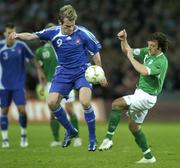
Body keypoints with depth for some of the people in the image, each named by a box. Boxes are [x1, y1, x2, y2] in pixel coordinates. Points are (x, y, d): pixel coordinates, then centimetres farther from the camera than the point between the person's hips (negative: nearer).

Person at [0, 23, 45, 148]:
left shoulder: (21, 46, -7)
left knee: (22, 110, -8)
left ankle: (24, 135, 12)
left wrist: (39, 70, 3)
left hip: (19, 85, 0)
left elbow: (32, 58, 6)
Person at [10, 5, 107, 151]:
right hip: (63, 73, 3)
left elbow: (95, 52, -3)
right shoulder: (53, 33, -9)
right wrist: (18, 36, -36)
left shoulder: (83, 33, -14)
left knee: (85, 102, -23)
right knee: (52, 102, -8)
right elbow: (33, 36, -15)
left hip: (82, 72, -3)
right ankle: (70, 131, 16)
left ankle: (92, 139, -6)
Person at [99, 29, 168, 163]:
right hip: (140, 93, 10)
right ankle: (148, 157, 19)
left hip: (147, 97, -10)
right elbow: (127, 51, 14)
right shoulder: (147, 52, 5)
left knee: (117, 104, -22)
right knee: (134, 126, 13)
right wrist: (123, 40, -6)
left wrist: (131, 57, -24)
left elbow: (144, 71, -35)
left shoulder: (161, 61, -20)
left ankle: (109, 138, -22)